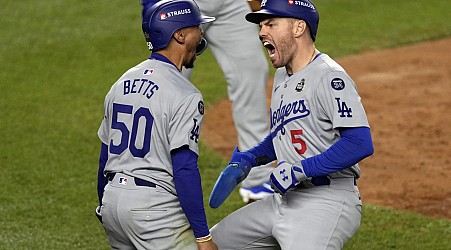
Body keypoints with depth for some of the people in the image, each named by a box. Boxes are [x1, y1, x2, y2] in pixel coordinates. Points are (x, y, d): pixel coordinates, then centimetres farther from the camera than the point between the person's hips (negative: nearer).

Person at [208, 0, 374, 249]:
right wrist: (248, 159, 13)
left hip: (327, 203, -10)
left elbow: (361, 143, -24)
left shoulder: (329, 77, -14)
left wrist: (301, 170, -24)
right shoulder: (282, 76, 17)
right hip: (283, 199, 10)